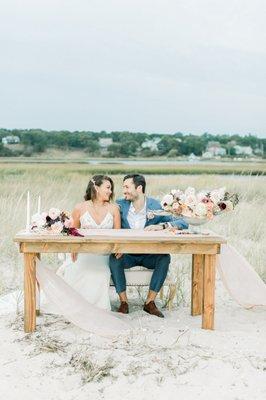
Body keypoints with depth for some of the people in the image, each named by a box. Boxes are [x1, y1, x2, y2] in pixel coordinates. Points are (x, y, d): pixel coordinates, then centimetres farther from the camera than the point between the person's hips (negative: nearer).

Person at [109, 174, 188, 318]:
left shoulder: (156, 206, -8)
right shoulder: (120, 205, -2)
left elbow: (183, 223, -14)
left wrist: (161, 226, -32)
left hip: (149, 255, -1)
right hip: (127, 255, 1)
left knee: (165, 257, -28)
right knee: (114, 258, -29)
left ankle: (150, 302, -15)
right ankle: (123, 302, -15)